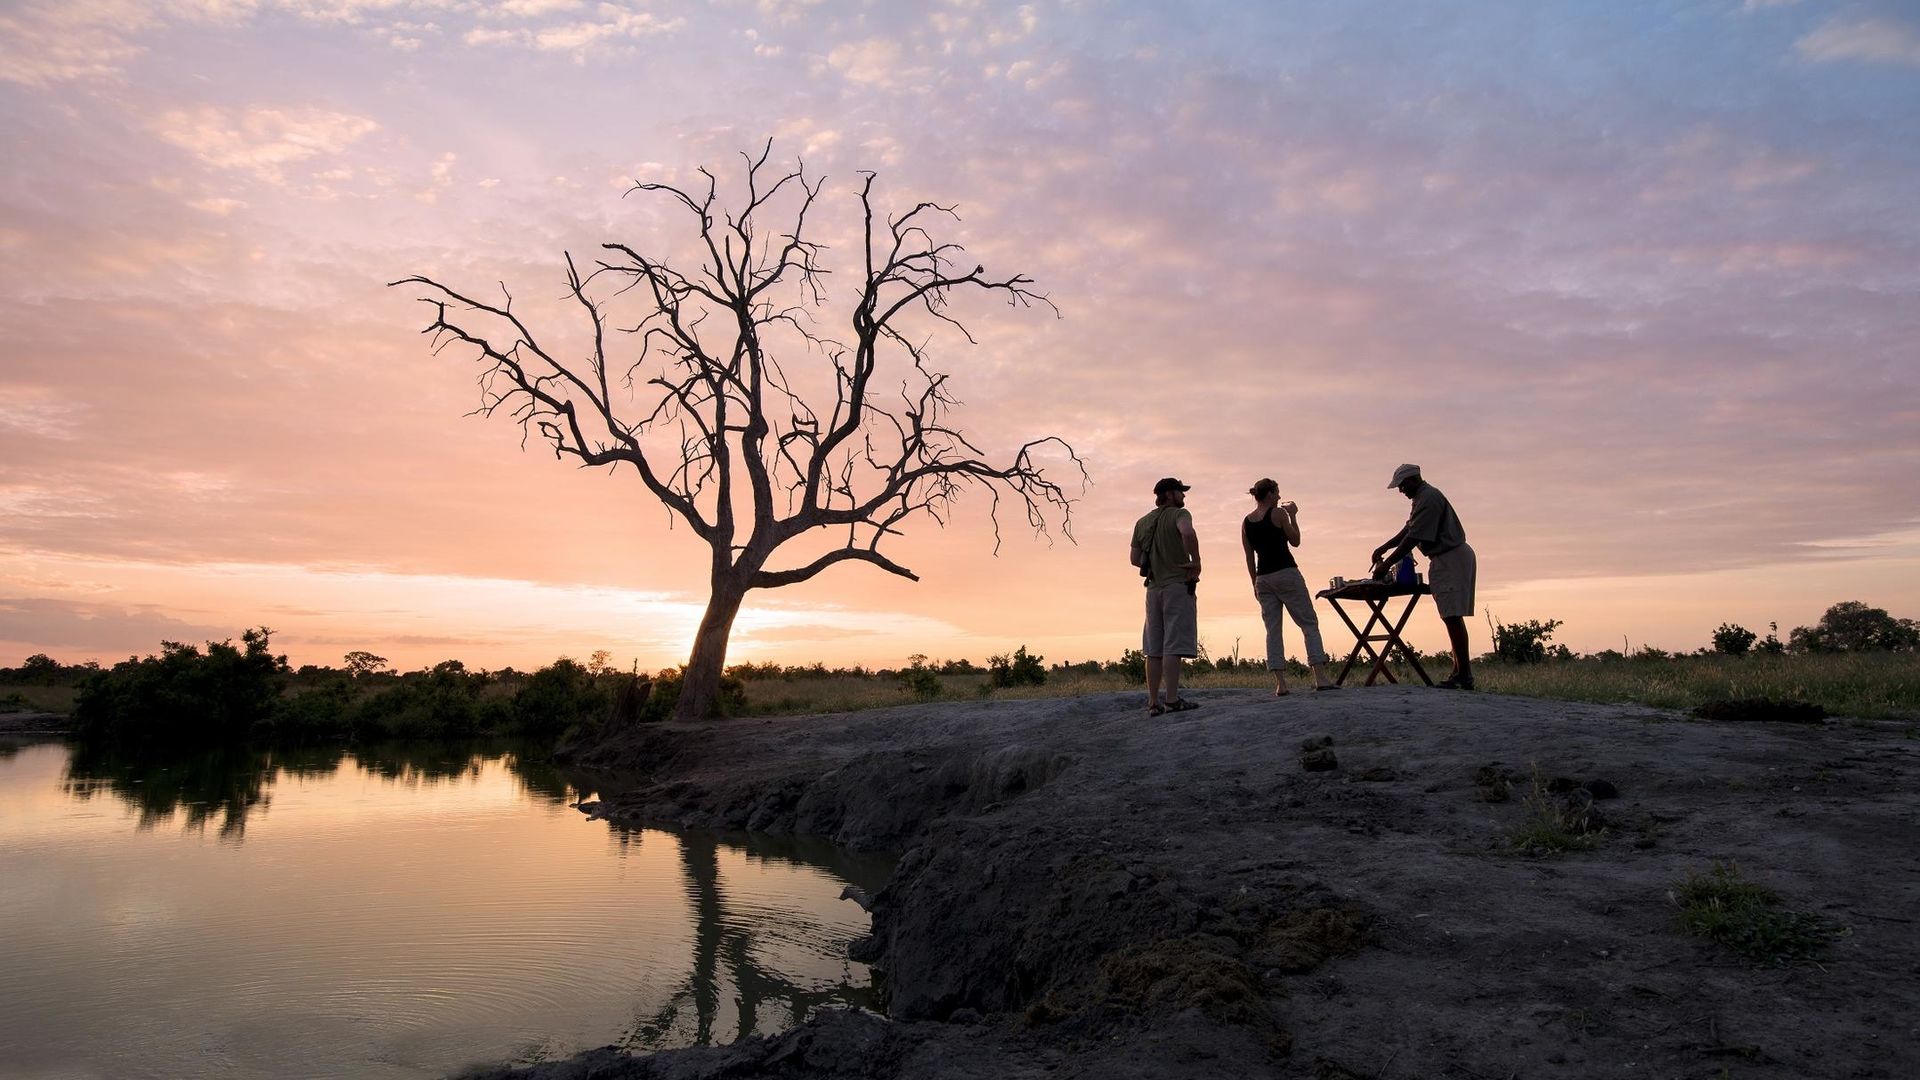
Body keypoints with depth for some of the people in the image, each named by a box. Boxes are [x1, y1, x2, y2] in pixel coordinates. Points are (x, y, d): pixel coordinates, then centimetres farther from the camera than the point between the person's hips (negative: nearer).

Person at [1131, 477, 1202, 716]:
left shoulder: (1142, 523, 15)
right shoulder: (1179, 514, -5)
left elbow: (1135, 558, 14)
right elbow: (1187, 533, -27)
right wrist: (1196, 562, -16)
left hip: (1154, 588, 6)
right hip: (1178, 585, -6)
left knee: (1154, 649, 7)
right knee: (1174, 645, -8)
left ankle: (1154, 702, 7)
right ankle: (1172, 699, -11)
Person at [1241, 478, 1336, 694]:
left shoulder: (1246, 523, 9)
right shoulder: (1278, 513, -5)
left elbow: (1249, 558, 11)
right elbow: (1295, 541, 4)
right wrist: (1293, 516, 14)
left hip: (1263, 578, 5)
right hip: (1286, 573, -5)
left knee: (1273, 630, 5)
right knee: (1309, 624, 1)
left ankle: (1280, 683, -1)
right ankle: (1320, 678, -5)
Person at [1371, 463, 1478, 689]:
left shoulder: (1428, 499, -17)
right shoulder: (1425, 497, 17)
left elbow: (1412, 539, -20)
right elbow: (1409, 530, 22)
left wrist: (1386, 565, -18)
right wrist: (1384, 548, 12)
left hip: (1450, 560, -11)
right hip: (1451, 559, 11)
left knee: (1452, 616, -12)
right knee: (1453, 616, 10)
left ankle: (1464, 676, -12)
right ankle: (1460, 671, 12)